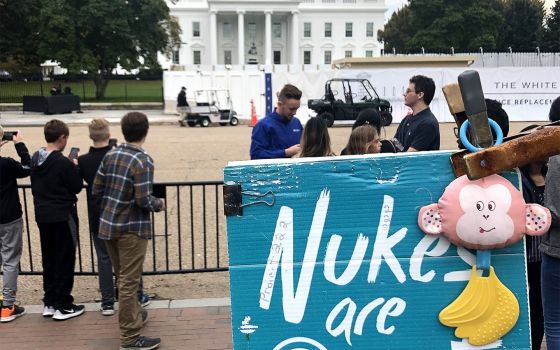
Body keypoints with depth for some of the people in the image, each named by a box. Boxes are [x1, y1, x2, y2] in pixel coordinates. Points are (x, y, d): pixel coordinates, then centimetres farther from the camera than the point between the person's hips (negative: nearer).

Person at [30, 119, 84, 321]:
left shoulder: (36, 159, 4)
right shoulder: (63, 162, -19)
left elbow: (35, 185, 13)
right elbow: (77, 187, -11)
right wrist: (75, 168, 3)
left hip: (42, 215, 7)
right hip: (62, 216, -7)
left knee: (48, 260, 16)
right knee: (64, 261, 3)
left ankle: (49, 303, 23)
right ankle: (62, 306, 9)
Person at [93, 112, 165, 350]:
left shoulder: (110, 156, 3)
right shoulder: (143, 161, -17)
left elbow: (96, 191, 6)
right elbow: (143, 200, -21)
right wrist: (159, 205, -2)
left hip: (108, 225, 7)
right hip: (132, 228, -7)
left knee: (123, 278, 22)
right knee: (129, 282, 1)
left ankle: (135, 314, 41)